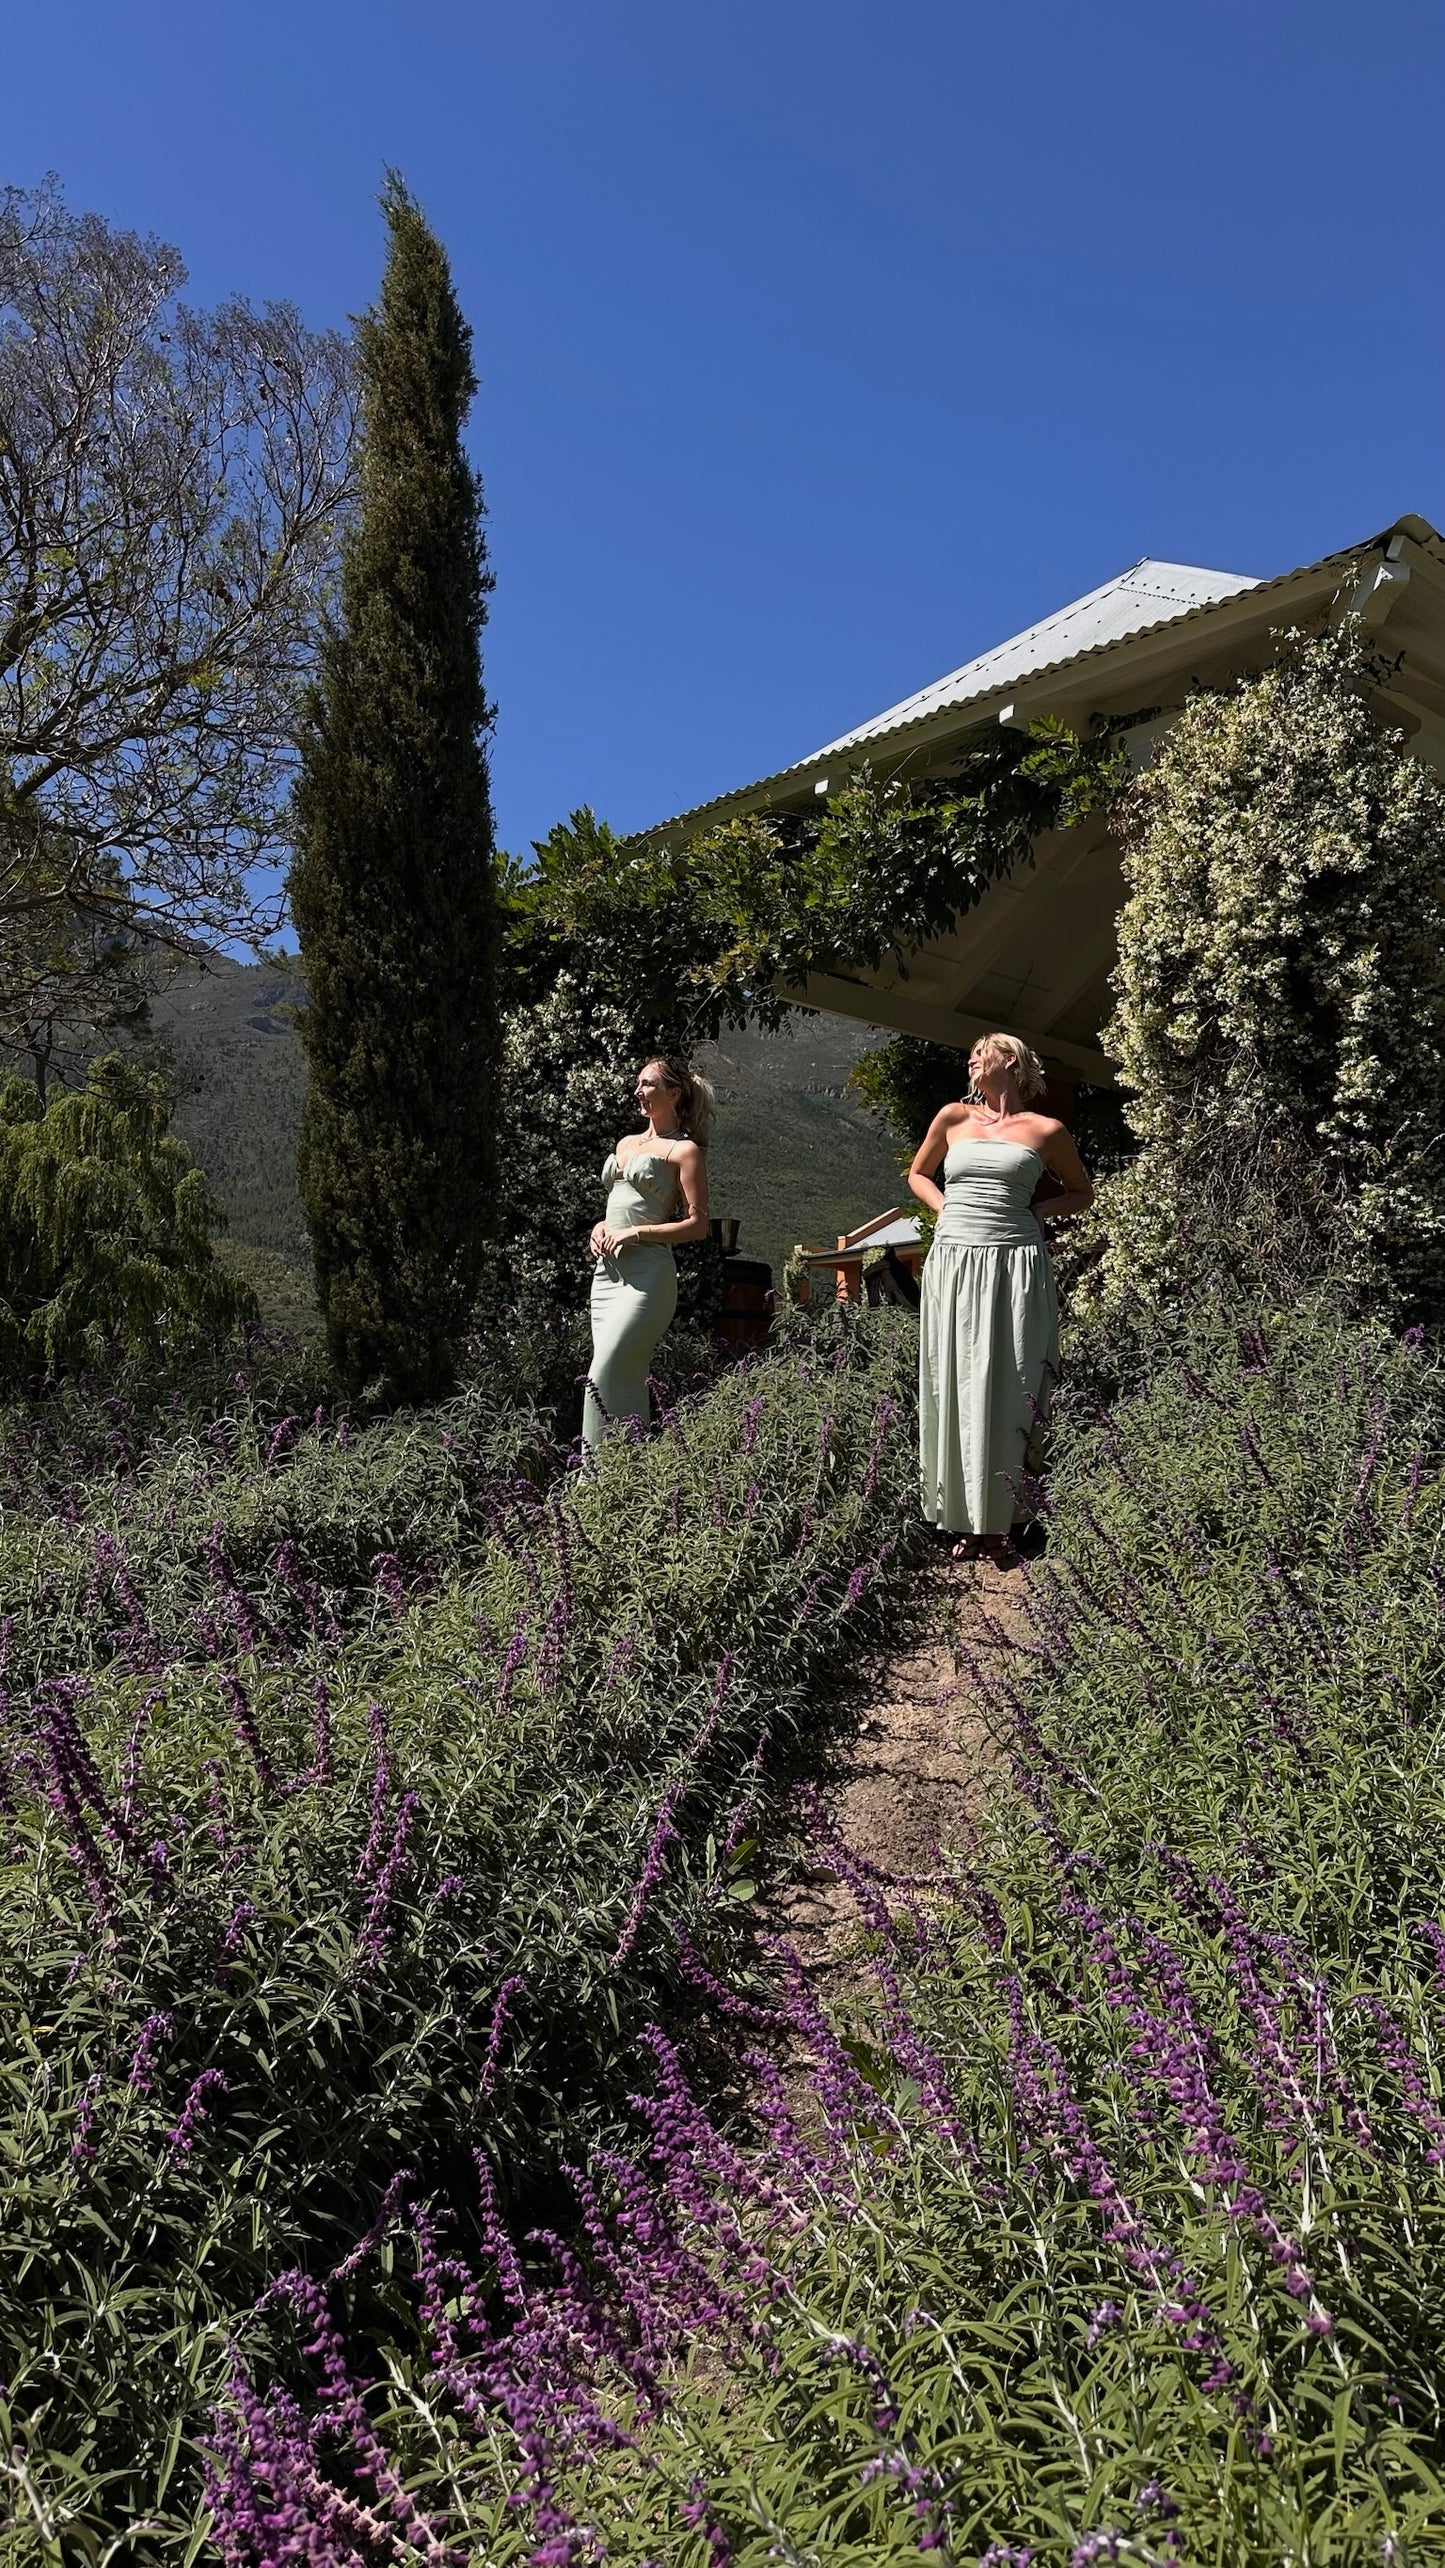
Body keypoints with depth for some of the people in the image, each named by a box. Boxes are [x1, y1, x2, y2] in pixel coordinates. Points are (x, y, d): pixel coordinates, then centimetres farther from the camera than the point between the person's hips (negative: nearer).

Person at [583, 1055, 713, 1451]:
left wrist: (636, 1232, -14)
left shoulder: (684, 1150, -1)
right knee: (627, 1380, 6)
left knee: (605, 1377, -15)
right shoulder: (626, 1144, 21)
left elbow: (698, 1225, -8)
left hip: (646, 1272, -8)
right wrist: (601, 1226, 9)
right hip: (609, 1270, 8)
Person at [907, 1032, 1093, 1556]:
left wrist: (1037, 1213, 2)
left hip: (1014, 1264, -2)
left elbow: (1081, 1192, 19)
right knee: (954, 1384, 1)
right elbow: (918, 1174, 26)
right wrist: (947, 1208, 7)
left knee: (1007, 1386, -4)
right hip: (953, 1261, 3)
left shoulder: (1046, 1131, 7)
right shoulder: (953, 1118, 13)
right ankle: (963, 1514, 7)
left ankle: (1000, 1512, 4)